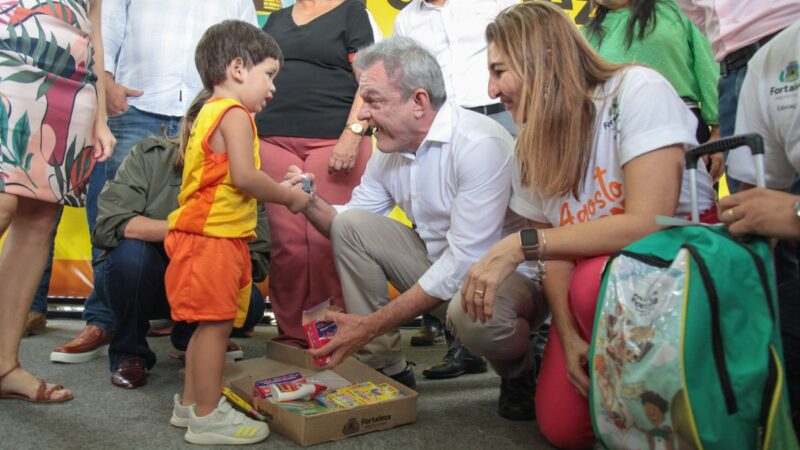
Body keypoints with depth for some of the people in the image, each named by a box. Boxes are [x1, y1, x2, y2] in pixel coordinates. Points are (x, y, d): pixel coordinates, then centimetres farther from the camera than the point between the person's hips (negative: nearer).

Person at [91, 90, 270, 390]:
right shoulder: (151, 155, -13)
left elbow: (258, 260, -12)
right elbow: (109, 224, -25)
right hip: (138, 276, -1)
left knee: (250, 303, -26)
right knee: (132, 251, -34)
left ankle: (190, 340, 11)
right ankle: (129, 352, -6)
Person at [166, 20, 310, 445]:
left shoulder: (210, 113, 21)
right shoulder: (234, 114, -11)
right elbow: (244, 177, -22)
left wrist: (280, 189, 14)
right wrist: (290, 196, -8)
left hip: (205, 233, 10)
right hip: (213, 236, -10)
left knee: (209, 324, 16)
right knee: (215, 323, -5)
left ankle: (191, 403, 27)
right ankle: (207, 417, 2)